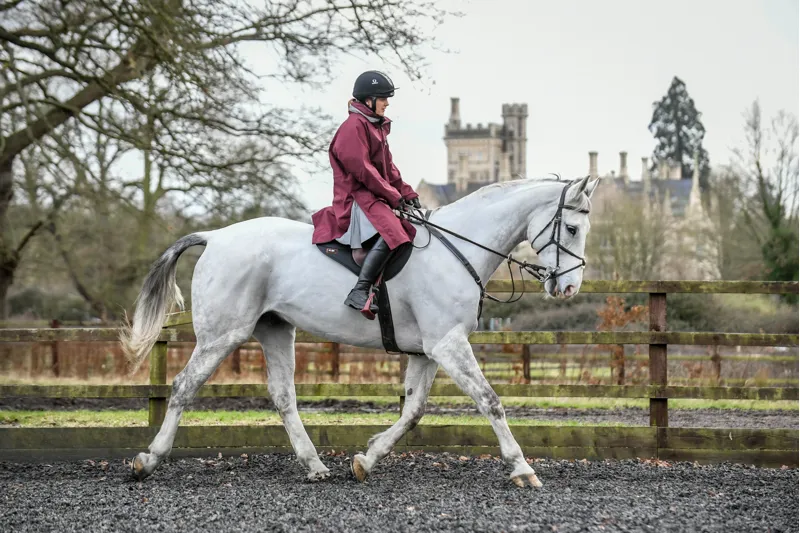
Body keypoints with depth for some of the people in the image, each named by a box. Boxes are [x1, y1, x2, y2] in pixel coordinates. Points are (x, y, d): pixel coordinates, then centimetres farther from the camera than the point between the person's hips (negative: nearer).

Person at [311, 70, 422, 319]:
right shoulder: (354, 126, -10)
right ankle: (359, 293, -38)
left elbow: (388, 167, 23)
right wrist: (393, 196, -15)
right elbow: (361, 170, -17)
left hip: (376, 196, 11)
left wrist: (407, 192, 9)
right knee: (391, 231, -33)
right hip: (356, 197, -11)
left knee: (415, 227, 12)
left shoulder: (377, 127, 21)